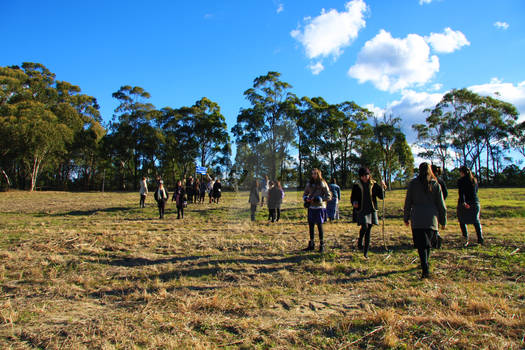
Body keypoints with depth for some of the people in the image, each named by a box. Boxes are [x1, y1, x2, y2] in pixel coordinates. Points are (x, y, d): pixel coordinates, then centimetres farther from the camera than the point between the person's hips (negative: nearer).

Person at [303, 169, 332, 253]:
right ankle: (311, 245, 19)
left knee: (320, 226, 0)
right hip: (311, 207, 4)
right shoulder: (309, 184, 10)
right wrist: (306, 198, -3)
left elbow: (329, 196, -5)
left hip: (319, 207, -4)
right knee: (311, 226, 8)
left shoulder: (323, 184, -3)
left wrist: (319, 199, -17)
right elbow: (305, 194, 19)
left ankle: (322, 245, 13)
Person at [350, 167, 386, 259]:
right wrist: (354, 203, -15)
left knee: (368, 230, 4)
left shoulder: (373, 184, 6)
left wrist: (382, 187, -11)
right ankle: (359, 242, 7)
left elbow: (381, 196, 4)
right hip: (361, 210, -2)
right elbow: (353, 197, 6)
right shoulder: (357, 185, 1)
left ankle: (366, 251, 14)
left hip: (371, 210, 2)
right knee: (364, 227, -22)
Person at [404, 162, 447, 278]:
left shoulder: (413, 183, 0)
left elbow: (408, 202, 3)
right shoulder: (435, 184, 4)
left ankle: (425, 269, -18)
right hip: (431, 218, 2)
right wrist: (443, 221, 14)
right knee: (427, 243, 18)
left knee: (421, 245, -4)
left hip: (417, 218, -2)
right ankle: (425, 264, 33)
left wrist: (406, 218, 13)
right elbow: (441, 204, 6)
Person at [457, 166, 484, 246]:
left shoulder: (461, 180, -7)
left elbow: (461, 192, -19)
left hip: (464, 203, -4)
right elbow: (476, 191, 17)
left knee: (462, 221, 8)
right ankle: (480, 239, 7)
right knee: (476, 221, 15)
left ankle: (466, 238, -7)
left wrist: (463, 202, -28)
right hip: (475, 202, 4)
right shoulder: (474, 180, 9)